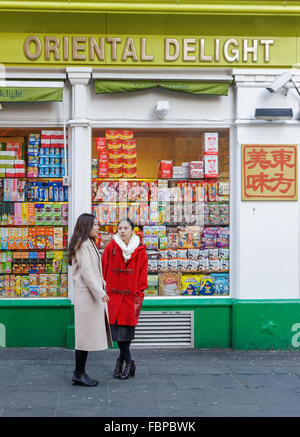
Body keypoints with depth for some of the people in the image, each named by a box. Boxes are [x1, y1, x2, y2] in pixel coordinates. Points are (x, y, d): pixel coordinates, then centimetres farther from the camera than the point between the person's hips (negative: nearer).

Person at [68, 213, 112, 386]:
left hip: (93, 294, 10)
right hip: (86, 294, -10)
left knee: (89, 334, 9)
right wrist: (100, 292, -19)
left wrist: (103, 288, 16)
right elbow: (86, 271, -18)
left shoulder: (89, 244, 22)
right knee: (86, 333, -7)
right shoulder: (82, 244, -10)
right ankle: (79, 374, -2)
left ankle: (80, 372, 12)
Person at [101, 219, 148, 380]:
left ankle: (121, 360, 19)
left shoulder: (140, 251, 5)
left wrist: (138, 299, 0)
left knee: (126, 331, -2)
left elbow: (142, 276, 6)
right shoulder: (110, 248, 2)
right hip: (113, 297, 0)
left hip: (130, 297, 0)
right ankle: (129, 363, 13)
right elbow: (103, 271, 2)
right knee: (117, 331, -3)